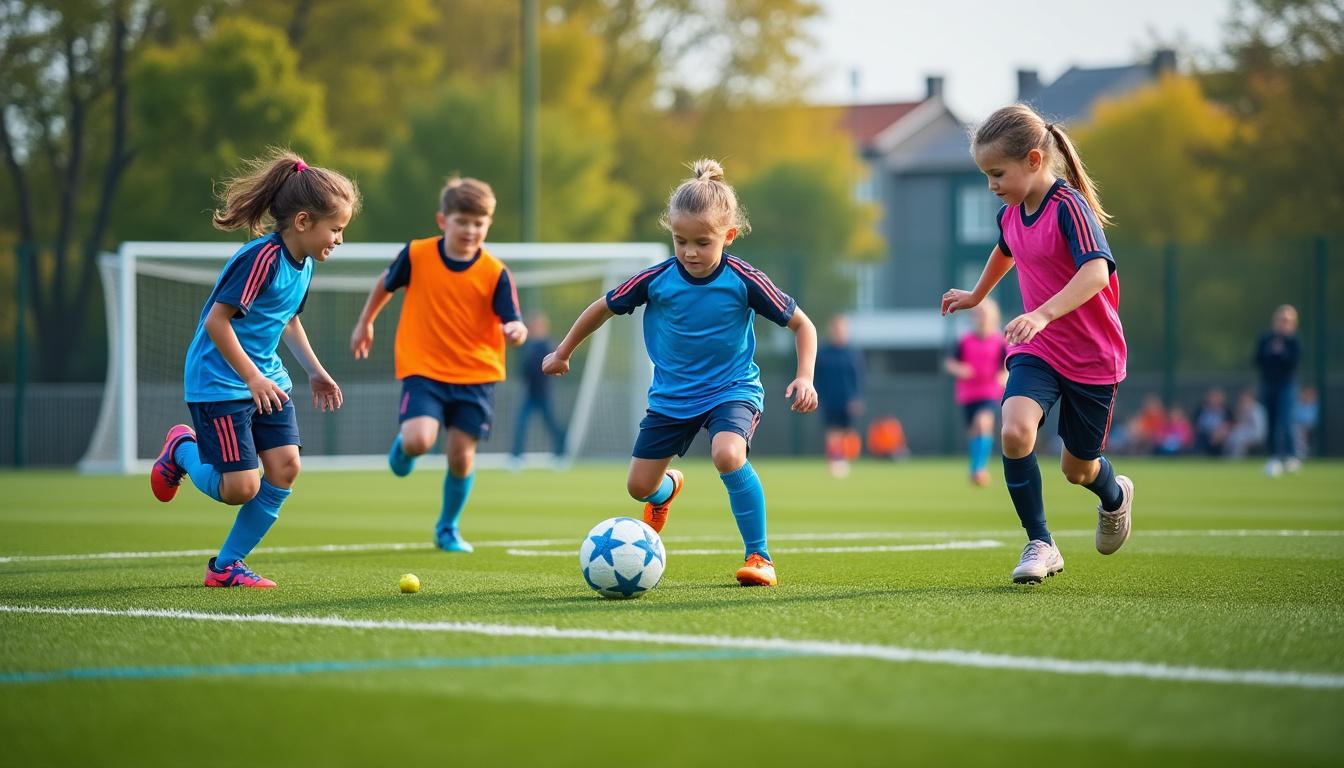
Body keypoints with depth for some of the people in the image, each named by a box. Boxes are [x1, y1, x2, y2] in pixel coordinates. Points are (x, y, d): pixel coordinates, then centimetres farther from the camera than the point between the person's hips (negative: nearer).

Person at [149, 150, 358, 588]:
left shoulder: (303, 263, 5)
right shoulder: (262, 259, -24)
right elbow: (216, 321, -24)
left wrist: (315, 371, 19)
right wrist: (253, 378, -25)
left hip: (266, 378, 9)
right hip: (218, 382, -9)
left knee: (285, 467, -5)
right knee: (240, 488, -9)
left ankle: (227, 566, 9)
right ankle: (182, 451, 23)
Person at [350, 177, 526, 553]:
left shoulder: (495, 273, -8)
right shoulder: (416, 255, -6)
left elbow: (513, 325, -11)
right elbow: (386, 282, 13)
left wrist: (516, 332, -34)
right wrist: (365, 322, 22)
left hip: (476, 374, 1)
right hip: (423, 370, -1)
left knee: (461, 454, 2)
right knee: (419, 440, -23)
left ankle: (447, 528, 27)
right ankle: (402, 444, 18)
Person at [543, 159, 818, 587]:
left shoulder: (743, 281, -20)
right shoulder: (656, 280, -15)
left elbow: (802, 325, -8)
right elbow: (604, 307, 3)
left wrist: (805, 378, -20)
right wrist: (563, 353, 13)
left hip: (732, 388, -3)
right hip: (671, 395, 3)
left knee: (728, 455, -33)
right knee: (639, 486, 7)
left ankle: (759, 556, -17)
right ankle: (667, 489, 49)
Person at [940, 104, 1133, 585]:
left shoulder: (1069, 207, -22)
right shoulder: (1010, 214, 2)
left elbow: (1097, 272, -37)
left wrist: (1042, 314, -49)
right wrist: (977, 295, 41)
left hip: (1092, 356, -5)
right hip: (1035, 350, 5)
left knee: (1077, 467, 9)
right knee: (1015, 431, -23)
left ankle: (1116, 496, 47)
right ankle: (1040, 544, -11)